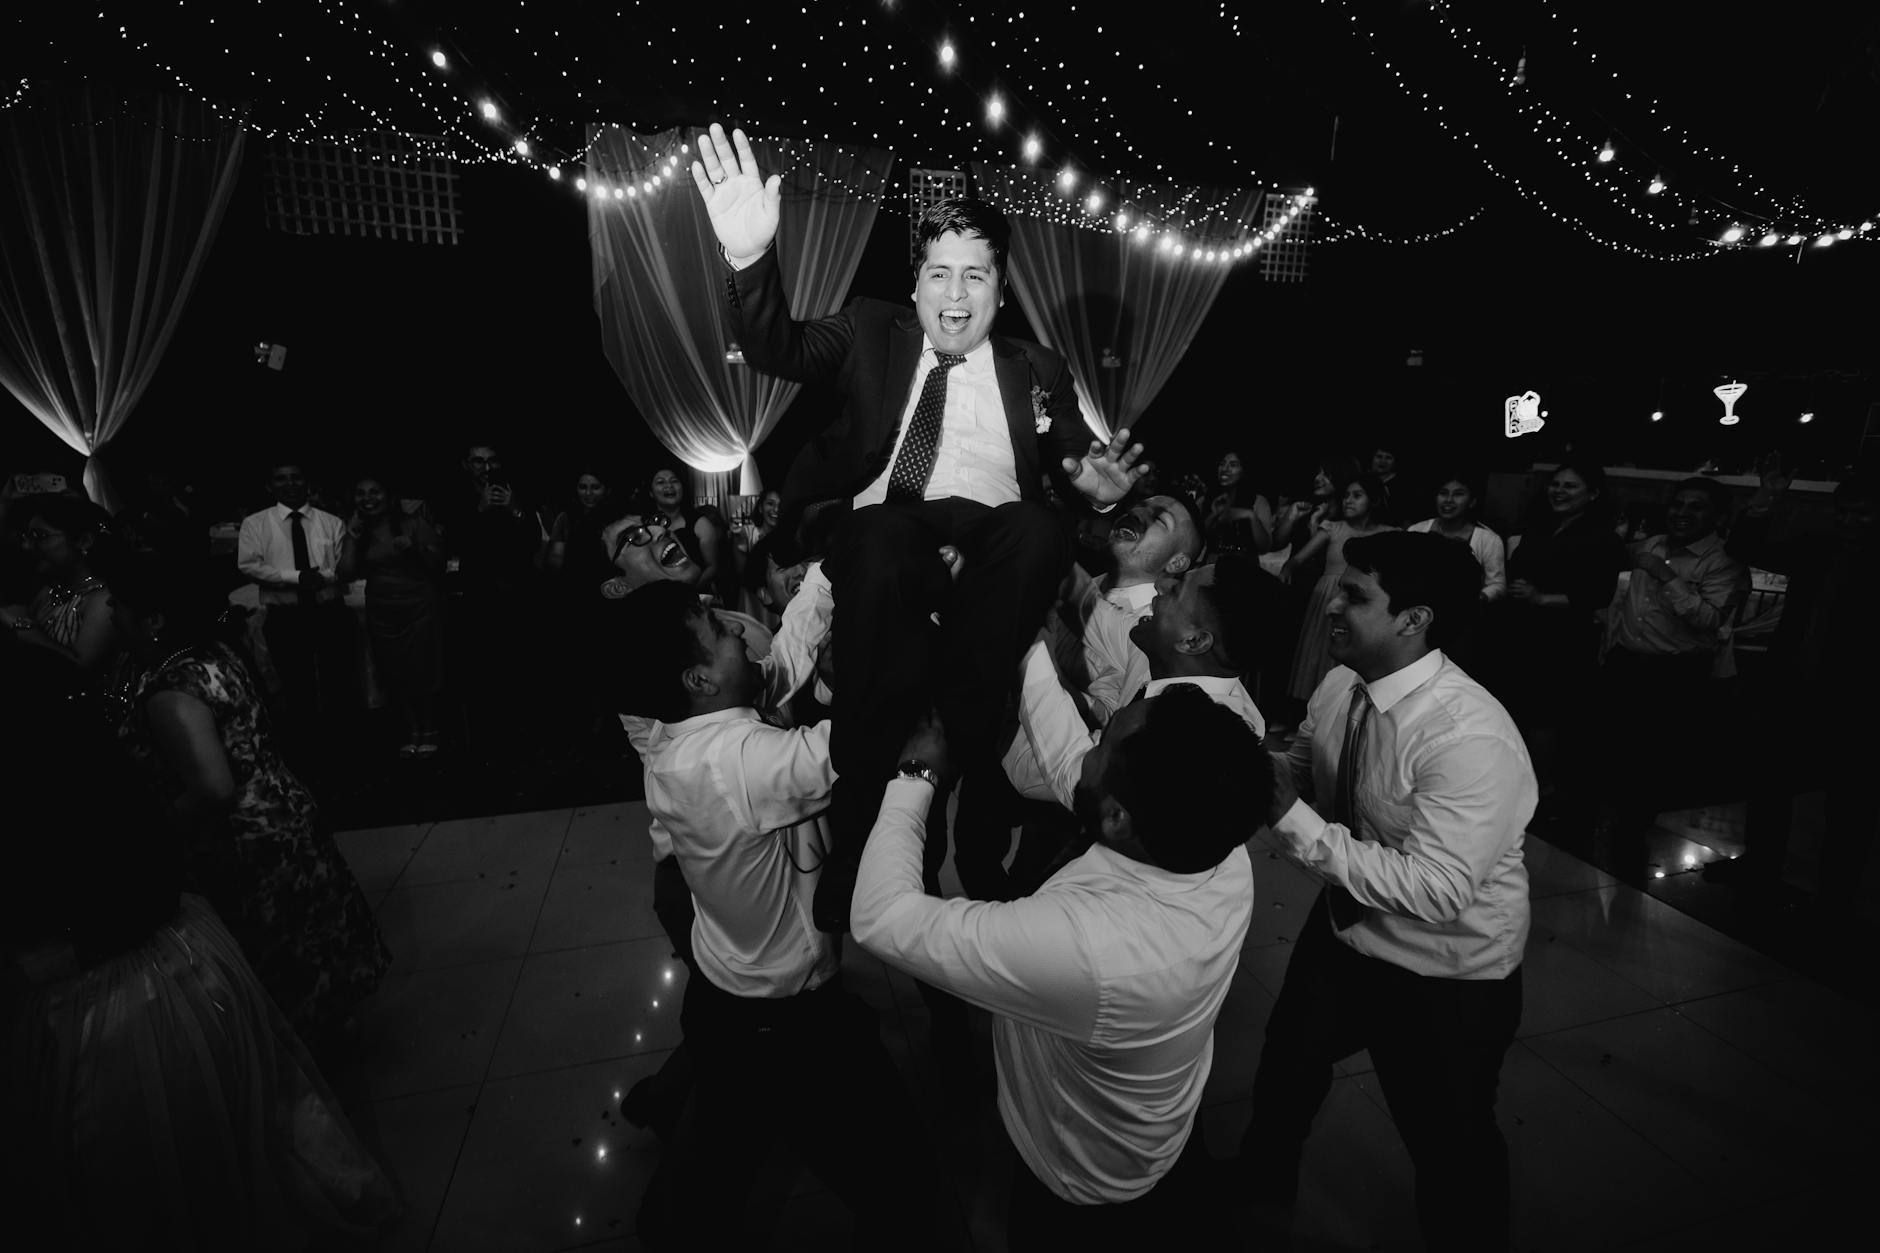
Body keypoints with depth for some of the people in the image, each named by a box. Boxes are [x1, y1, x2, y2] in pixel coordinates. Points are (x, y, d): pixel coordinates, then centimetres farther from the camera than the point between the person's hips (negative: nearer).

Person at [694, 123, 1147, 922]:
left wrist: (1100, 484, -9)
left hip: (993, 539, 1)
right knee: (884, 544, -36)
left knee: (1038, 531, -32)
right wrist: (750, 257, -14)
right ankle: (861, 824, -25)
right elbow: (778, 351, 4)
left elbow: (1079, 461, 16)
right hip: (882, 534, -1)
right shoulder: (872, 334, 17)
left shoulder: (1038, 371, 20)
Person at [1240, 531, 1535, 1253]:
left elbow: (1436, 891, -35)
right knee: (1285, 1069, 28)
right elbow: (1301, 775, 2)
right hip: (1346, 933, 8)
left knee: (1448, 1141, 17)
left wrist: (1293, 821, -36)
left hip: (1443, 978, -7)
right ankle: (1262, 1186, 58)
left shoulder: (1470, 738, -33)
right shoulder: (1340, 686, -12)